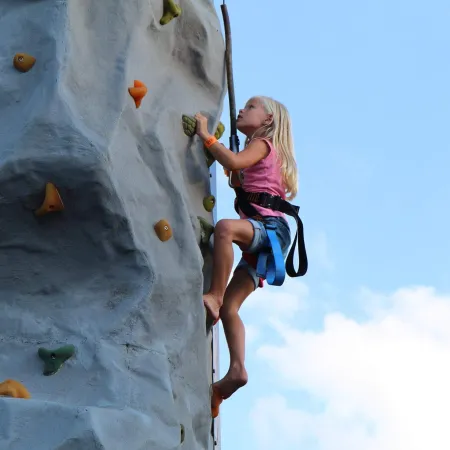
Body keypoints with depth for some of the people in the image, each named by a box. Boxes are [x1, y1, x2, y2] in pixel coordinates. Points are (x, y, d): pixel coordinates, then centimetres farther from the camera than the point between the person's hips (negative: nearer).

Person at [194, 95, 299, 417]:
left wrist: (206, 135, -10)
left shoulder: (263, 144, 3)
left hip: (270, 226, -9)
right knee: (230, 307, -2)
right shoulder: (257, 154, 30)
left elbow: (234, 162, -17)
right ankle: (237, 370, -9)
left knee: (225, 227, -40)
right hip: (260, 237, 9)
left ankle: (214, 296, -34)